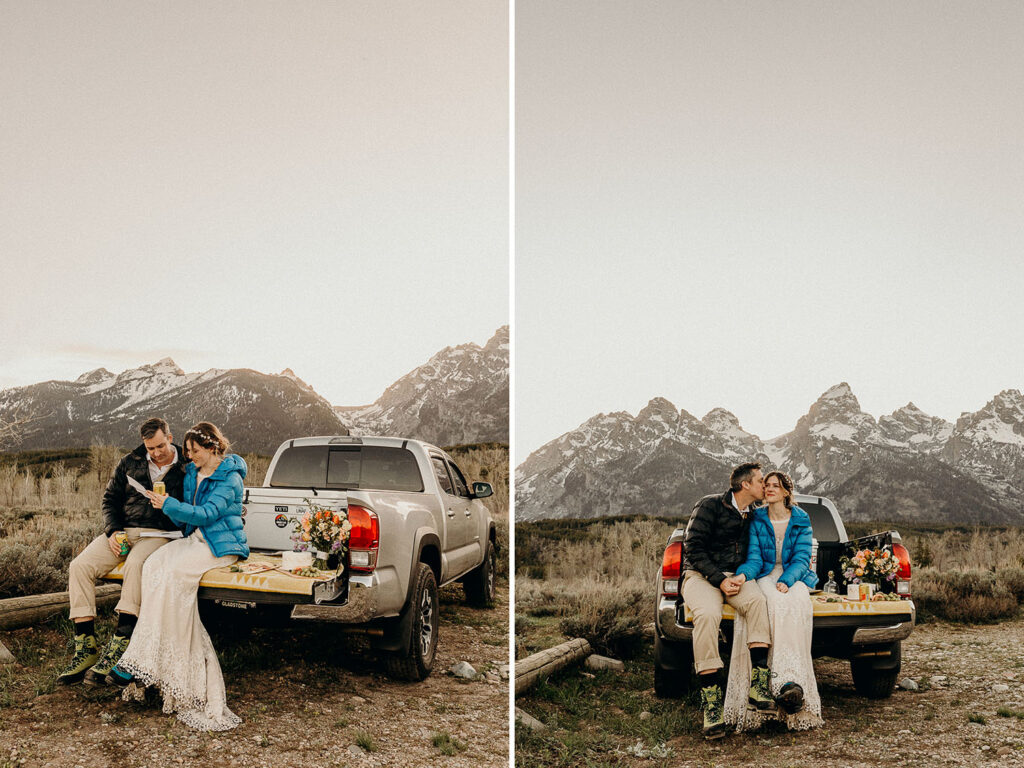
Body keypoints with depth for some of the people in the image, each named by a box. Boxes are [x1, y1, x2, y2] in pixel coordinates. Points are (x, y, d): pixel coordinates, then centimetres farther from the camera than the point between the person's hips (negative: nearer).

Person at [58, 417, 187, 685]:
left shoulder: (186, 468, 1)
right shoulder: (129, 463, 13)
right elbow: (110, 498, 17)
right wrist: (112, 531, 1)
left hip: (159, 534, -5)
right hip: (122, 531, 5)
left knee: (135, 565, -37)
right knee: (80, 566, -19)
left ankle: (117, 650, -37)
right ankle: (86, 649, -18)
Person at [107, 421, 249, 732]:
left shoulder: (229, 477, -10)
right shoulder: (192, 474, 15)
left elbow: (207, 514, -19)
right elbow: (186, 518, 18)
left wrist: (169, 505, -16)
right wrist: (168, 506, -3)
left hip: (221, 545, -8)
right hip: (195, 539, 8)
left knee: (171, 573, -30)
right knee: (154, 566, -22)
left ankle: (139, 662, -25)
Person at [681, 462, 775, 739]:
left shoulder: (753, 517, 16)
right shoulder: (710, 506, -2)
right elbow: (693, 547, -8)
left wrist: (742, 576, -1)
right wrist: (718, 579, -16)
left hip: (734, 577, 4)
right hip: (701, 575, -4)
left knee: (757, 599, -31)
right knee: (708, 614, -36)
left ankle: (758, 685, -35)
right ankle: (711, 702, -34)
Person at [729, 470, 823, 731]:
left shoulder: (801, 522, 8)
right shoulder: (757, 521, 8)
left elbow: (801, 558, -1)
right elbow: (754, 558, 0)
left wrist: (786, 581, -21)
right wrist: (742, 575, -23)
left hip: (794, 579, 0)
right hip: (765, 577, 0)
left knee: (794, 603, -36)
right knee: (775, 603, -36)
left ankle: (789, 682, -45)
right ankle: (791, 683, -43)